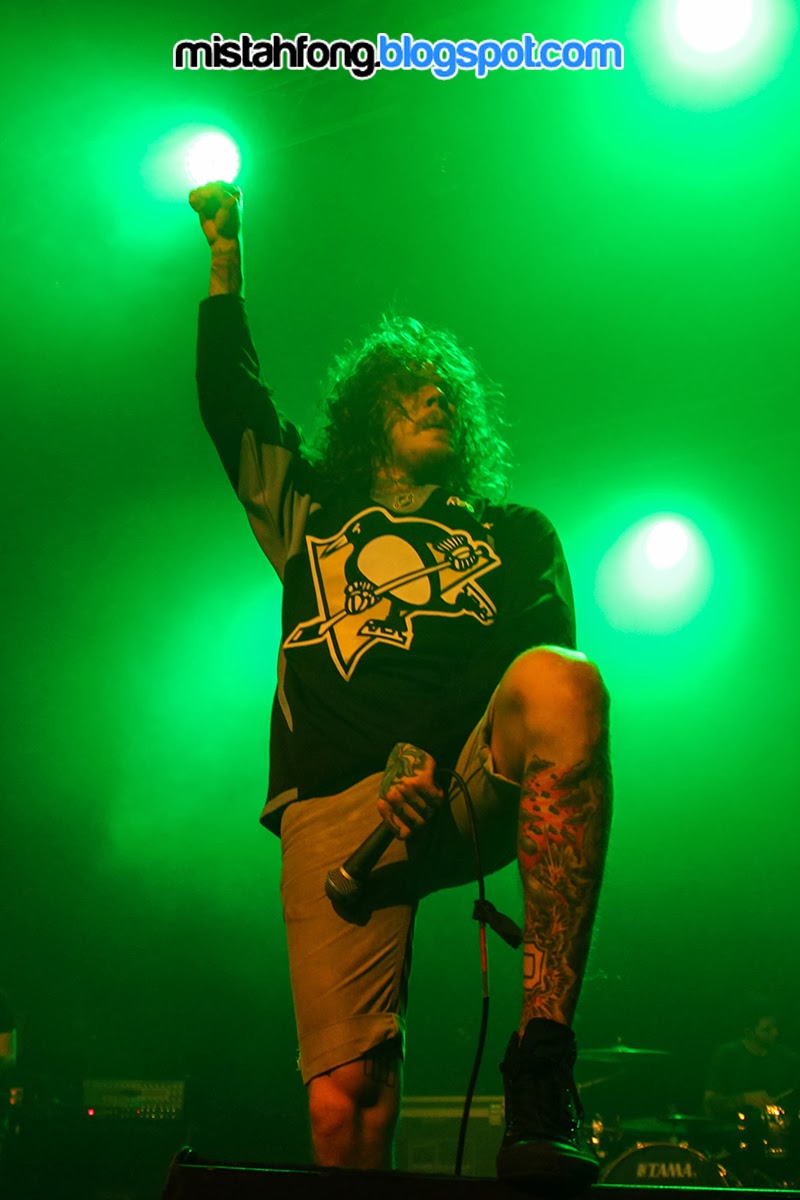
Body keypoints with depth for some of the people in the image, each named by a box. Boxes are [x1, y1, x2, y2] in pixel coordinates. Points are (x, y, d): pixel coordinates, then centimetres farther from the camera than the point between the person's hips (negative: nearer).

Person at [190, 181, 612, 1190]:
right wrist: (226, 266, 22)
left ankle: (542, 1053, -37)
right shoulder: (315, 516, 30)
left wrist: (431, 763, -9)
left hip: (471, 789, 0)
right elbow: (230, 404, 26)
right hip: (337, 805, 1)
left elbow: (542, 657, 8)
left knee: (564, 683, -36)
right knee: (343, 1102, -19)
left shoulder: (514, 534, 26)